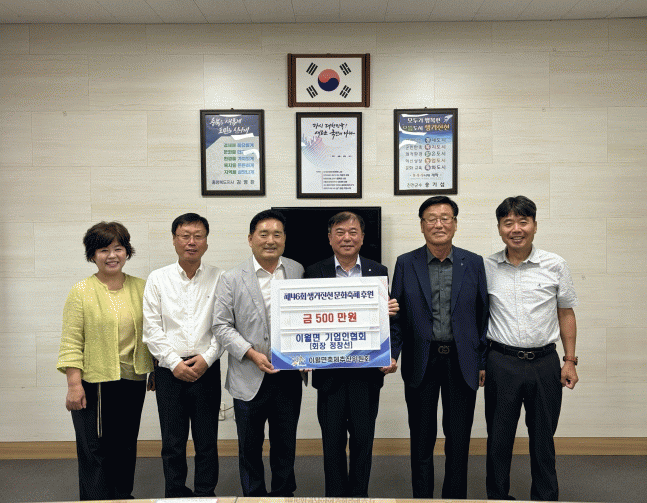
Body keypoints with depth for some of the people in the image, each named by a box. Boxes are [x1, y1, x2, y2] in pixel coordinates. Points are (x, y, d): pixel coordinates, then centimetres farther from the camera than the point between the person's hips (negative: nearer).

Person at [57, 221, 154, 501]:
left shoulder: (141, 288, 6)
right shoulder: (81, 292, -4)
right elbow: (71, 342, -8)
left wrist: (156, 371, 11)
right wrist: (74, 384, -14)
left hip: (132, 382, 4)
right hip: (94, 383, -4)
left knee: (126, 446, 15)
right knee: (95, 449, 3)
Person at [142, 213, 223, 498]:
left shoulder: (218, 278, 2)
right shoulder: (157, 279, 4)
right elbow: (152, 329, 0)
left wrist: (206, 359, -11)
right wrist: (174, 363, -8)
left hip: (207, 370, 0)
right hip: (170, 371, 1)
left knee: (207, 441, 8)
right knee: (173, 442, 9)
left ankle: (205, 494, 24)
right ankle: (175, 495, 25)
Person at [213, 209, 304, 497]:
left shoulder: (298, 272, 3)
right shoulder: (232, 279, -3)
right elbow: (221, 326, -4)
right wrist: (252, 354, -14)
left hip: (289, 376, 2)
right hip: (250, 379, -1)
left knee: (286, 446, 16)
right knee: (250, 448, 12)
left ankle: (284, 496, 34)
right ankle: (254, 496, 31)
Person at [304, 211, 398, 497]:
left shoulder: (379, 272, 5)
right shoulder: (314, 273, 1)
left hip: (367, 370, 1)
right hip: (329, 373, -1)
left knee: (363, 439, 10)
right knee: (332, 442, 10)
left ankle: (359, 495, 29)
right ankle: (335, 495, 27)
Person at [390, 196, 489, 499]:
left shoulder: (474, 263, 2)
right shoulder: (406, 264, 0)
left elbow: (482, 315, 4)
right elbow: (396, 316, 2)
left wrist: (482, 362, 2)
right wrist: (391, 355, -8)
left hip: (461, 362, 1)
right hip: (421, 361, 0)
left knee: (458, 438, 10)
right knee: (421, 438, 12)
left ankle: (455, 496, 28)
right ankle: (421, 496, 29)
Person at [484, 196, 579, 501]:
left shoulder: (555, 266, 0)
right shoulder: (486, 268, -1)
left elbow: (566, 313, 8)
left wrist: (570, 360, 4)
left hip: (545, 363, 0)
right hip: (501, 363, 0)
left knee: (543, 438, 12)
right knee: (499, 437, 10)